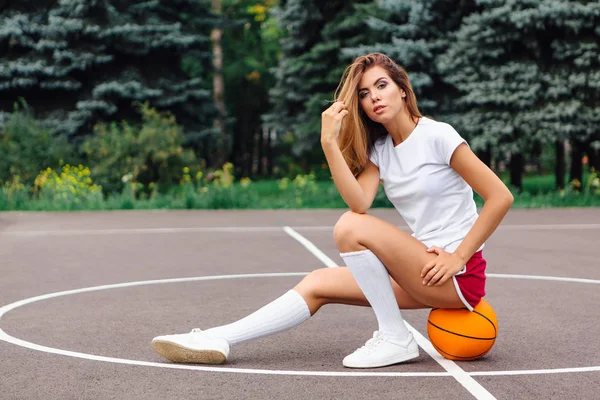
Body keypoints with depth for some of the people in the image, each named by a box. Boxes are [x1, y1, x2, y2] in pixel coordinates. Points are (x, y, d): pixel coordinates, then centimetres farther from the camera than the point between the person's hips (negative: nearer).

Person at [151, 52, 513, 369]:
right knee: (318, 284, -3)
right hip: (423, 273, 7)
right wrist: (329, 142, -19)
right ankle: (218, 340, -7)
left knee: (351, 228, -23)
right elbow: (359, 202, -10)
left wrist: (458, 257, -15)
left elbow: (501, 197, -12)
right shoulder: (380, 150, 10)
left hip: (459, 274, -7)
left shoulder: (437, 136, -9)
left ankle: (396, 338, -15)